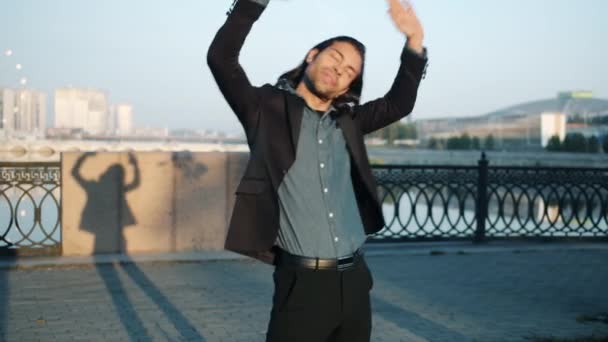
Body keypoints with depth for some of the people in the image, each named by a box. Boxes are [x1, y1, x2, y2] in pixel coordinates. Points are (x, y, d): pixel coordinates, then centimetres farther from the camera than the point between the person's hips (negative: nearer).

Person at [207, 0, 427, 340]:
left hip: (354, 280, 5)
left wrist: (415, 41, 6)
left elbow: (398, 104, 18)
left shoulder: (346, 120, 13)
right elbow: (221, 58, -12)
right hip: (302, 283, -5)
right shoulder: (269, 108, -1)